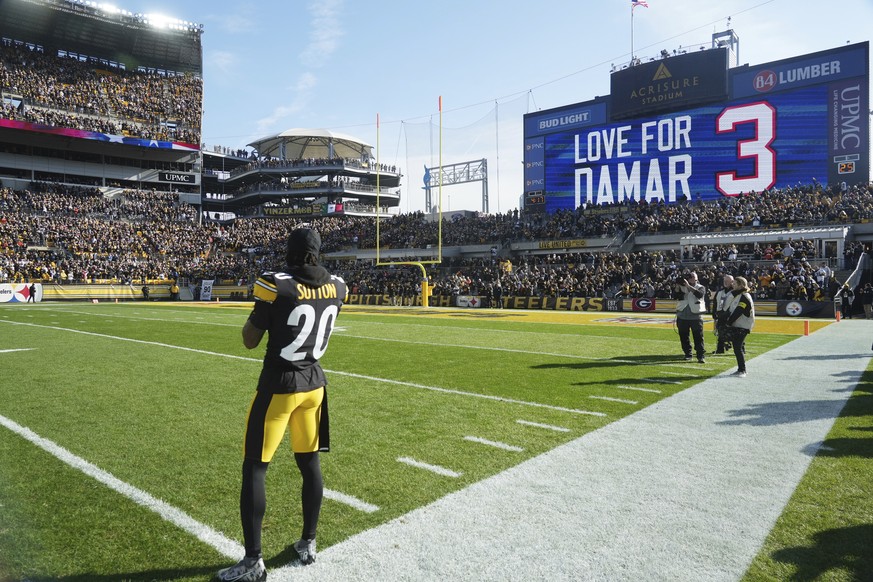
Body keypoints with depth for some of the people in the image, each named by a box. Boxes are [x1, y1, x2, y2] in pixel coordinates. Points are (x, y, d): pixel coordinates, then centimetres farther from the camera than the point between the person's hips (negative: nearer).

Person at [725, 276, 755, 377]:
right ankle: (740, 369, 18)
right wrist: (729, 321, 2)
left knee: (738, 348, -11)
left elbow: (738, 312, -19)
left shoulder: (745, 297, -14)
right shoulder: (737, 295, 15)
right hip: (735, 326, 9)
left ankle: (742, 371, -6)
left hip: (742, 327, -9)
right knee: (737, 348, 11)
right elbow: (730, 308, 15)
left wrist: (729, 322, -11)